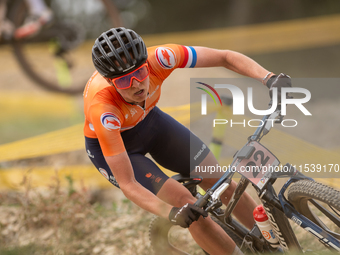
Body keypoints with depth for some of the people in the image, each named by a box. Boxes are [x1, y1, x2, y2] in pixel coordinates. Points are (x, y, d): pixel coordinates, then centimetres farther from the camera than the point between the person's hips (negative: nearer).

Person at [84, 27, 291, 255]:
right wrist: (171, 213, -54)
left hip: (149, 120, 4)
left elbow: (225, 57, -25)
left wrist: (269, 78, -41)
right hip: (110, 146, -4)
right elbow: (127, 184, -39)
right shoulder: (102, 107, -41)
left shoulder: (157, 58, -34)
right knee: (184, 201, -19)